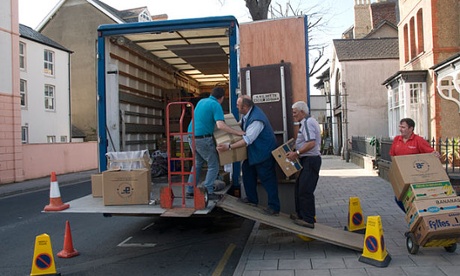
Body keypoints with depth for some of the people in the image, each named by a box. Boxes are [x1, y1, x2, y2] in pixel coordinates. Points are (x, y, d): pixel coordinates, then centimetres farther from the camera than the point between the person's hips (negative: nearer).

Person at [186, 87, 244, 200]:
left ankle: (190, 191, 21)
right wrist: (238, 132, -18)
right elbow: (220, 125, -23)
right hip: (203, 138, -8)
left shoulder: (201, 101, 14)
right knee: (213, 165, 2)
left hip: (192, 136, 8)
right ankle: (208, 192, -2)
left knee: (198, 163, 20)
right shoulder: (216, 105, -10)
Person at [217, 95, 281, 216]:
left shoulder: (256, 119, -32)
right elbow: (243, 126, 19)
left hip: (264, 152, -10)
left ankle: (274, 207, 6)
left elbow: (247, 140, -34)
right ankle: (252, 198, 31)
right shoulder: (248, 113, -2)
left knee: (267, 179, -3)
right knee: (247, 170, 17)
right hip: (254, 151, 10)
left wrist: (229, 146, -35)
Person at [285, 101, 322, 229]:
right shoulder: (309, 121, 18)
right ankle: (301, 214, 27)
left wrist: (296, 153, -21)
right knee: (299, 188, 17)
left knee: (305, 190, -7)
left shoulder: (307, 123, -16)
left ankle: (308, 220, 0)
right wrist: (297, 153, 16)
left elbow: (311, 143, -26)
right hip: (308, 160, 11)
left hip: (310, 160, -11)